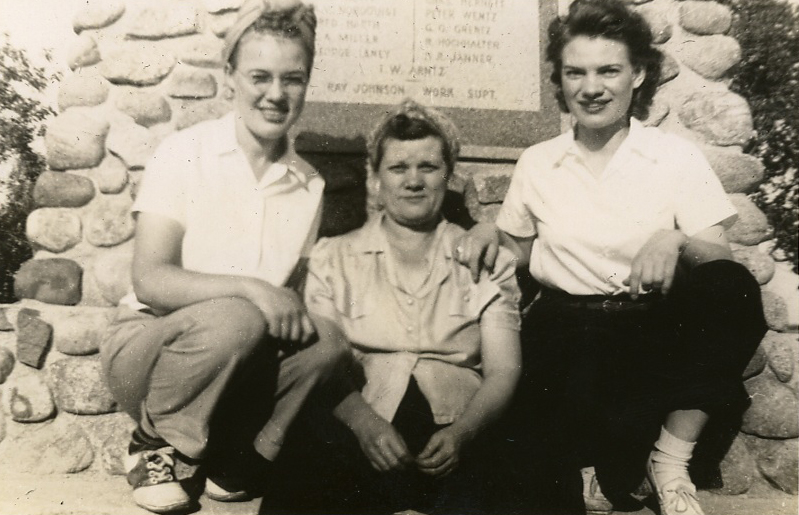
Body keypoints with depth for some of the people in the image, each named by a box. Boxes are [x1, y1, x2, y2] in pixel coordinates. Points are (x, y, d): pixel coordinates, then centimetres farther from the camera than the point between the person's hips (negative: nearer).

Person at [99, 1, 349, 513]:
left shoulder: (310, 184, 2)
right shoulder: (185, 154, -11)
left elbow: (296, 288, 7)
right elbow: (151, 281, -18)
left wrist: (294, 308, -16)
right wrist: (249, 288, -31)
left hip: (241, 363, 4)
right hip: (149, 346, -3)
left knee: (327, 342, -24)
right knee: (234, 320, -34)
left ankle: (229, 457, -6)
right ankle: (155, 446, -7)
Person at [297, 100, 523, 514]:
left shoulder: (486, 261, 14)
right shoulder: (333, 258, 14)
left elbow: (503, 372, 5)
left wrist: (460, 433, -15)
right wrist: (365, 423, -19)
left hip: (455, 439, 0)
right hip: (361, 438, 1)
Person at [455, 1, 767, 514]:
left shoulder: (676, 155, 3)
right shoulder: (537, 163, 8)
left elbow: (721, 260, -3)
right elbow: (521, 250, 20)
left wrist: (675, 241, -24)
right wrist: (489, 230, -1)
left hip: (658, 327, 1)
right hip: (567, 333, -1)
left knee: (734, 289, -32)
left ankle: (672, 459, -16)